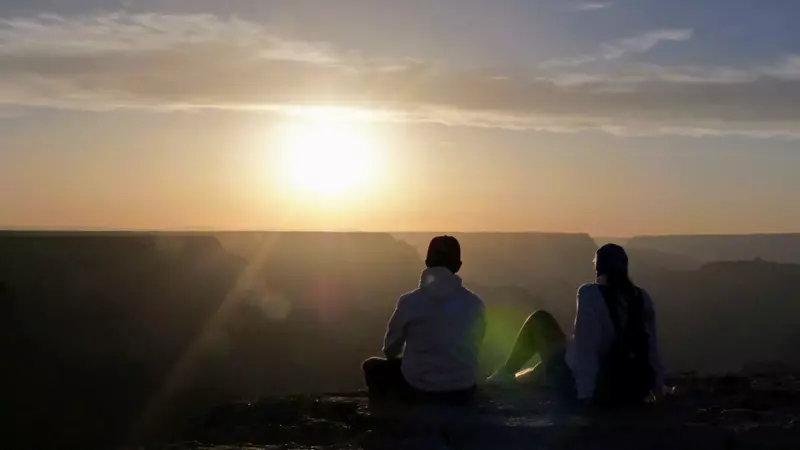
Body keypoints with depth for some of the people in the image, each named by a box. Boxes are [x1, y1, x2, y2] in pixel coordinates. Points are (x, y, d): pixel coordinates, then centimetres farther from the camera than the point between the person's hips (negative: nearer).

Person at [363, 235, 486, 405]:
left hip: (418, 390, -2)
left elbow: (391, 350, 3)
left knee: (373, 366, 25)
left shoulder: (410, 301, -10)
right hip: (462, 392, 2)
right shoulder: (474, 303, -4)